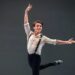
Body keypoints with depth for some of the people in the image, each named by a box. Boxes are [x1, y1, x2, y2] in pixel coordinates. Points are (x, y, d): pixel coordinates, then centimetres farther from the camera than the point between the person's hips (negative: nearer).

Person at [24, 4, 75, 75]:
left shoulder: (43, 38, -6)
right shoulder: (30, 34, 0)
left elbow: (55, 41, -7)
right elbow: (26, 23, -4)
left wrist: (67, 42, -13)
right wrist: (26, 12, -10)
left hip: (36, 57, -4)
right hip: (30, 56, 5)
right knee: (37, 68, 29)